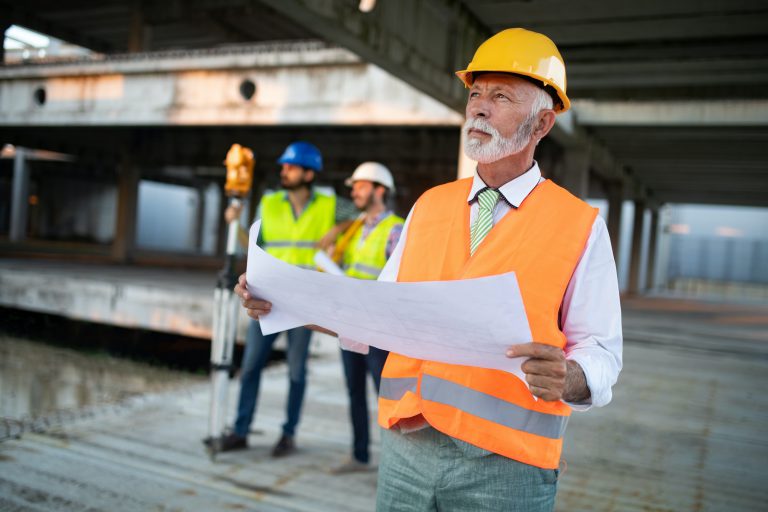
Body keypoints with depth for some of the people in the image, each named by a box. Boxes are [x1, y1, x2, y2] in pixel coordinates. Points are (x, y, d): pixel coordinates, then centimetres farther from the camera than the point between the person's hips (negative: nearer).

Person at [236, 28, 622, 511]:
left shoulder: (581, 226, -4)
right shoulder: (430, 206, 8)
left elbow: (601, 353, -6)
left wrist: (567, 378, -28)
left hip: (505, 465, -3)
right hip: (407, 448, 4)